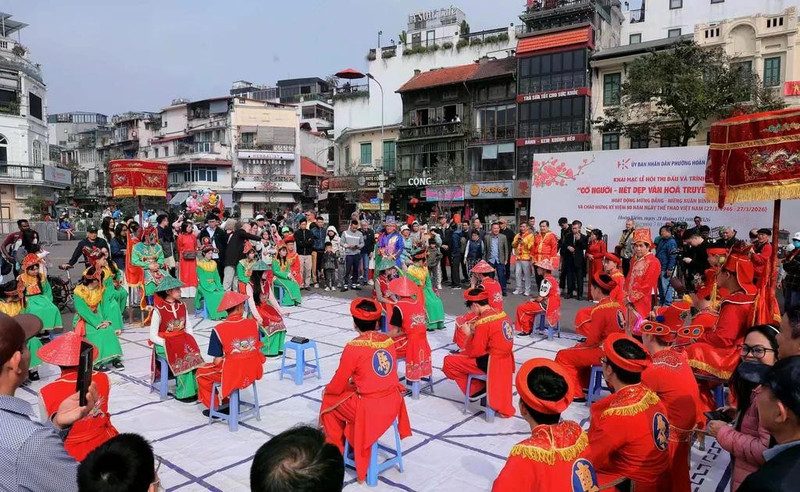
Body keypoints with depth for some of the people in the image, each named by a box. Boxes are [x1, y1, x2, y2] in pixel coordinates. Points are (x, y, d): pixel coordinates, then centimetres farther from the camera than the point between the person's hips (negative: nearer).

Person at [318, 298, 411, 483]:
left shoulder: (353, 347, -15)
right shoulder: (388, 340, 2)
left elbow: (338, 384, -6)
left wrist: (327, 390, 15)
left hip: (370, 408, -6)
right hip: (393, 403, 6)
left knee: (330, 402, 19)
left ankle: (336, 449, 33)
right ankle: (355, 444, 44)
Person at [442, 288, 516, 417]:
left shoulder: (483, 322, -20)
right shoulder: (501, 314, 4)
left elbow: (475, 352, -15)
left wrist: (469, 334, -3)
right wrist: (476, 331, 10)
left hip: (491, 363, -9)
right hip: (505, 360, 9)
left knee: (449, 361, -4)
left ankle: (476, 390, 9)